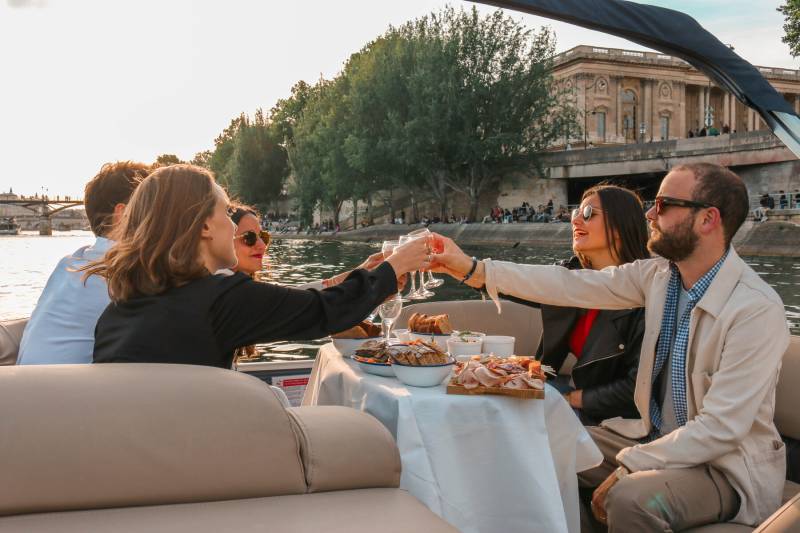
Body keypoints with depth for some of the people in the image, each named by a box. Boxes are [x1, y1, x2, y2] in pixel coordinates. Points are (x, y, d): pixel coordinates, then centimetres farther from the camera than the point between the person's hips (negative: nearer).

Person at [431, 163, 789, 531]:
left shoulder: (758, 311, -24)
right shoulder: (659, 274, -4)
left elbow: (721, 429, -25)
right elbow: (570, 285, -6)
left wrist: (628, 467, -24)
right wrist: (474, 269, -9)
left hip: (728, 466, -7)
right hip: (657, 438, 7)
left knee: (630, 498, -34)